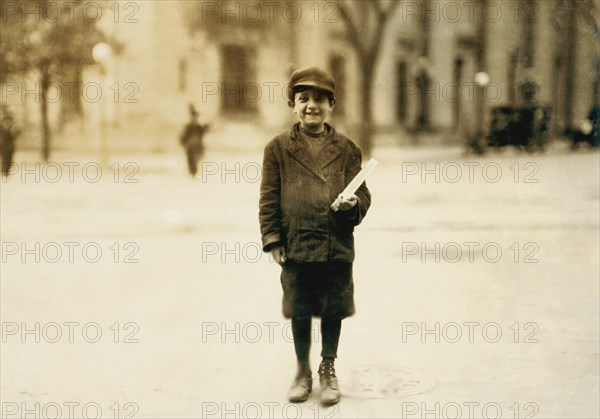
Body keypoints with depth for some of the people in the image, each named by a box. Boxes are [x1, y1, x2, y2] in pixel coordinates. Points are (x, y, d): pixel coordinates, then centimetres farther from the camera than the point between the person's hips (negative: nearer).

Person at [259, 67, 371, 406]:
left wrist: (352, 203, -17)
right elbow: (269, 198, 2)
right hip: (295, 246, 0)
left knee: (333, 311, 10)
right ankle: (303, 371, 29)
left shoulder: (347, 148, 5)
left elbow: (362, 194, 6)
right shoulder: (279, 148, 2)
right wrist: (272, 239, -5)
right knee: (299, 313, 11)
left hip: (338, 247, 1)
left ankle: (329, 370, 29)